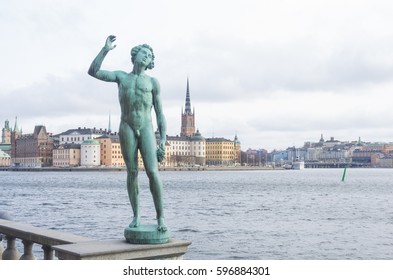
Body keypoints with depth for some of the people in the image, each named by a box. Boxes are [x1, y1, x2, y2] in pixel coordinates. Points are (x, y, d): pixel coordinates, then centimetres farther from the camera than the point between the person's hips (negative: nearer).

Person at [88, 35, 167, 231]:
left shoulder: (153, 83, 9)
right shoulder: (121, 77, 13)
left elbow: (160, 115, 6)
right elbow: (93, 72, 0)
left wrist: (163, 141, -3)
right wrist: (106, 49, -3)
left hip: (146, 129, -1)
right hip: (127, 129, 1)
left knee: (152, 172, -13)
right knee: (132, 173, 2)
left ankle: (160, 218, -7)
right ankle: (136, 216, 12)